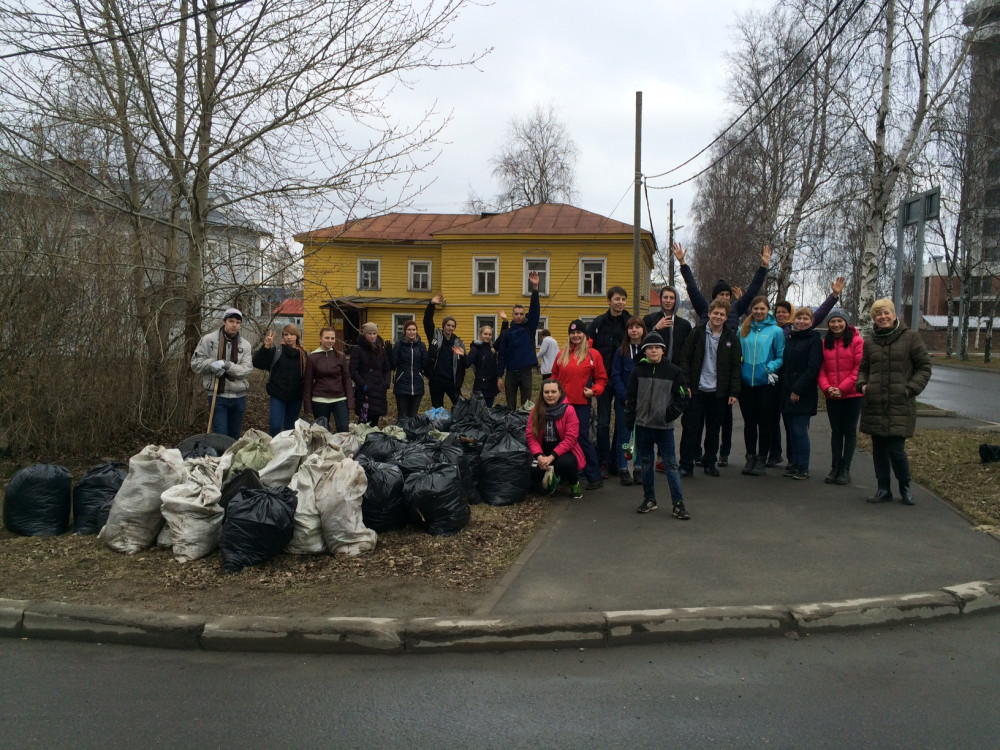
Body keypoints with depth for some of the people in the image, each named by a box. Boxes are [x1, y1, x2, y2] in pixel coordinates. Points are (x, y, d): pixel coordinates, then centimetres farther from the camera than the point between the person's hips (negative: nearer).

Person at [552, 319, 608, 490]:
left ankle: (595, 477, 2)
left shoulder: (593, 355, 1)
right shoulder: (562, 355, 12)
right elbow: (554, 376, 20)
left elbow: (602, 379, 4)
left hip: (581, 404, -4)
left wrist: (594, 390, -12)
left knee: (582, 439, -6)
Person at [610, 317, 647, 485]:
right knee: (623, 435, 3)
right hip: (624, 400, -1)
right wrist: (626, 396, -10)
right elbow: (615, 376, -1)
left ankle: (638, 469, 16)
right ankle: (623, 470, 10)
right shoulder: (621, 351, 1)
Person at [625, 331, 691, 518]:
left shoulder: (673, 371, -2)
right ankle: (649, 499, 25)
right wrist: (629, 421, 1)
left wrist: (671, 413, -10)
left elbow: (682, 397, 2)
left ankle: (678, 504, 0)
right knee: (646, 463, 12)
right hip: (643, 425, 3)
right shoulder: (638, 371, 3)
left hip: (664, 426, -2)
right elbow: (630, 398, 5)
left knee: (670, 464, -3)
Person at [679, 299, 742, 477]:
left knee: (713, 429, 11)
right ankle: (686, 463, 7)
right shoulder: (697, 334, 0)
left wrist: (734, 392, 0)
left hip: (718, 392, 2)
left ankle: (710, 462, 23)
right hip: (696, 390, -1)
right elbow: (685, 360, 1)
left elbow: (736, 367, 5)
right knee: (691, 427, -1)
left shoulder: (731, 338, 3)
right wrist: (686, 384, -6)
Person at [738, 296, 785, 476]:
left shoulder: (776, 331, -2)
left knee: (765, 422, 4)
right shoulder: (743, 330, 8)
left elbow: (781, 356, -2)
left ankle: (761, 459, 12)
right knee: (749, 422, 10)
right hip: (746, 383, 3)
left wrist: (770, 367, -17)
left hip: (766, 383, -3)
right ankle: (750, 457, 20)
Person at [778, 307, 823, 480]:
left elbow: (813, 368, -11)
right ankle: (795, 464, 18)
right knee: (792, 431, 9)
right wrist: (782, 387, 8)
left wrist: (797, 390, -15)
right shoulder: (789, 338, 16)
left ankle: (803, 467, 2)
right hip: (787, 393, 6)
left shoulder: (814, 340, -3)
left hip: (803, 394, -6)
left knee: (800, 431, -6)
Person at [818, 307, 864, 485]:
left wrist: (842, 388, -16)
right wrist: (827, 388, -11)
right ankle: (835, 467, 16)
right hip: (832, 396, 4)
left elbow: (859, 368, -11)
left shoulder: (856, 341, -6)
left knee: (850, 431, 5)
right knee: (836, 431, 10)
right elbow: (821, 370, 5)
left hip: (852, 394, -4)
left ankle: (845, 469, 10)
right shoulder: (825, 343, 7)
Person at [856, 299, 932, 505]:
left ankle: (905, 488, 16)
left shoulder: (910, 337, 0)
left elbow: (924, 367, 2)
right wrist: (862, 384, 2)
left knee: (896, 449, -7)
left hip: (900, 405, -4)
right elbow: (863, 369, 21)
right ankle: (883, 489, 21)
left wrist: (911, 388, -9)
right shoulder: (870, 343, 11)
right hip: (874, 405, 4)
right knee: (879, 449, 9)